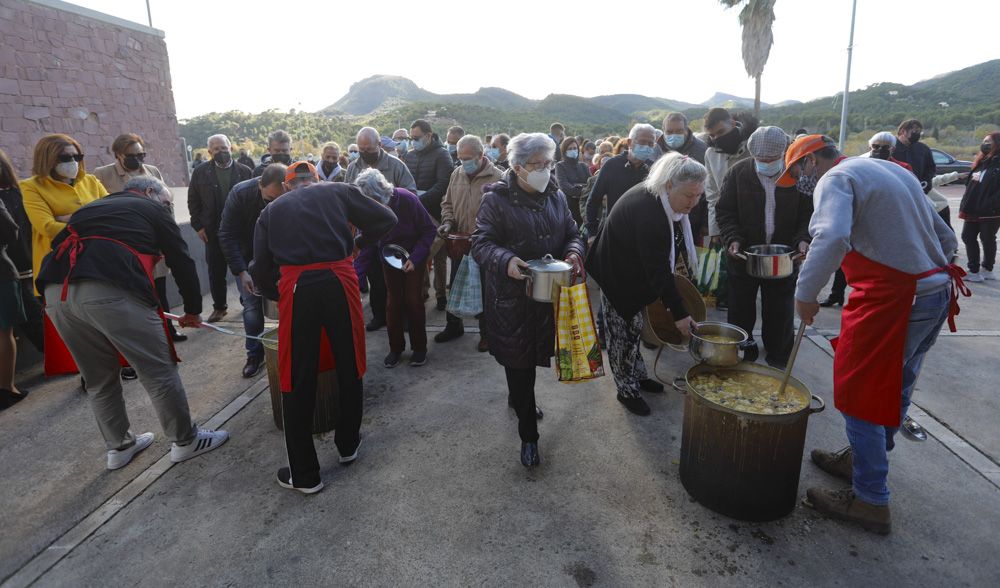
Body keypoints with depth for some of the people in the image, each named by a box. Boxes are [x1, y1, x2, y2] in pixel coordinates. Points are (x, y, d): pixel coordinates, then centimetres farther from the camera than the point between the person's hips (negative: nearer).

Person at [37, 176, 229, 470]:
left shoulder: (92, 208, 35)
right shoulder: (152, 210, 18)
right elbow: (181, 262, 16)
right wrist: (192, 309, 27)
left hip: (55, 292, 7)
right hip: (110, 290, -7)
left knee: (98, 378, 21)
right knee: (158, 371, 6)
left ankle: (119, 446, 35)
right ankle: (186, 441, 18)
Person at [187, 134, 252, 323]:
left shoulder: (245, 171, -1)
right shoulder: (200, 173, 4)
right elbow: (193, 201, 8)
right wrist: (198, 225, 1)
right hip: (213, 232, 1)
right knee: (216, 271, 6)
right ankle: (219, 307, 19)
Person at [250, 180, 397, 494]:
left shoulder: (271, 210, 21)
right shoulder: (339, 191, 18)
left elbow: (260, 270, 15)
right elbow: (386, 220, 11)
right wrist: (358, 244, 26)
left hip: (296, 287, 1)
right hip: (339, 280, 0)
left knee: (298, 381, 10)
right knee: (349, 367, 18)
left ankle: (304, 474, 21)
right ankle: (348, 446, 36)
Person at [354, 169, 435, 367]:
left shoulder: (407, 200, -28)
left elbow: (429, 230, -18)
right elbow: (367, 244, -11)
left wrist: (415, 258, -26)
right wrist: (355, 270, -24)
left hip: (413, 257, -2)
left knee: (414, 300, -2)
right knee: (393, 301, 4)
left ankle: (419, 347, 14)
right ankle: (395, 347, 19)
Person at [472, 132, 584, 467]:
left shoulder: (555, 196, 7)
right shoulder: (496, 199, -10)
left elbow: (572, 234, 12)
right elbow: (481, 243, -13)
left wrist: (574, 252, -11)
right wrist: (505, 261, -33)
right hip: (511, 297, -5)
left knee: (534, 353, 21)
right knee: (518, 360, 2)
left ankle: (517, 399, 49)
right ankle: (528, 434, 15)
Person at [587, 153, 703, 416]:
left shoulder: (659, 198, -9)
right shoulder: (647, 211, -36)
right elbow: (658, 270, -33)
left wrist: (674, 254, 2)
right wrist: (679, 313, -30)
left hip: (636, 272, 9)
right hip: (617, 275, -9)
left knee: (634, 326, 20)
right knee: (623, 331, 2)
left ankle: (638, 376, 36)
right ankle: (627, 390, 18)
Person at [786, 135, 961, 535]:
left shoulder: (836, 179, -10)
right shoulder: (894, 171, 18)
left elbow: (832, 239, -30)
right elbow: (946, 239, 19)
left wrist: (805, 293, -21)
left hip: (890, 302, -9)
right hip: (937, 292, 9)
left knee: (860, 396, 3)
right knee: (895, 388, 21)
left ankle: (871, 501, 14)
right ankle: (863, 459, 40)